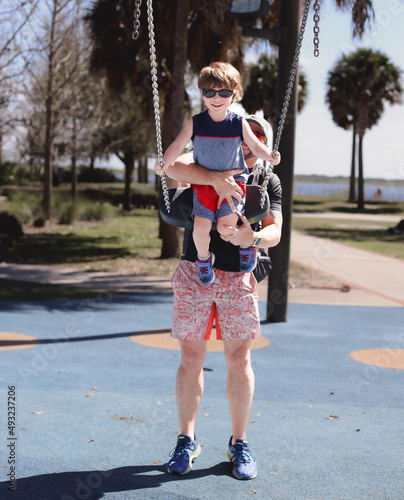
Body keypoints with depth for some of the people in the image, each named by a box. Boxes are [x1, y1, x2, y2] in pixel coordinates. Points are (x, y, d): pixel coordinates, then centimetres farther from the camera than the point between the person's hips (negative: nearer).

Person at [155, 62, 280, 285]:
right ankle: (203, 257, 15)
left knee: (225, 226, -21)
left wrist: (269, 156, -20)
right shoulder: (195, 123, -3)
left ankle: (246, 241, 13)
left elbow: (255, 145, 1)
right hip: (203, 183, 1)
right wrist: (165, 162, -23)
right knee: (201, 226, -16)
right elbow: (178, 145, -4)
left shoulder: (239, 124, -2)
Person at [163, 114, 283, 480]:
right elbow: (173, 166, -16)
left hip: (238, 278, 1)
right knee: (191, 359, 3)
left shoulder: (269, 182, 8)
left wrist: (252, 237, -28)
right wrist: (215, 179, -31)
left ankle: (239, 444, 17)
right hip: (195, 273, 0)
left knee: (240, 360, 1)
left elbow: (274, 233, -5)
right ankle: (187, 441, 17)